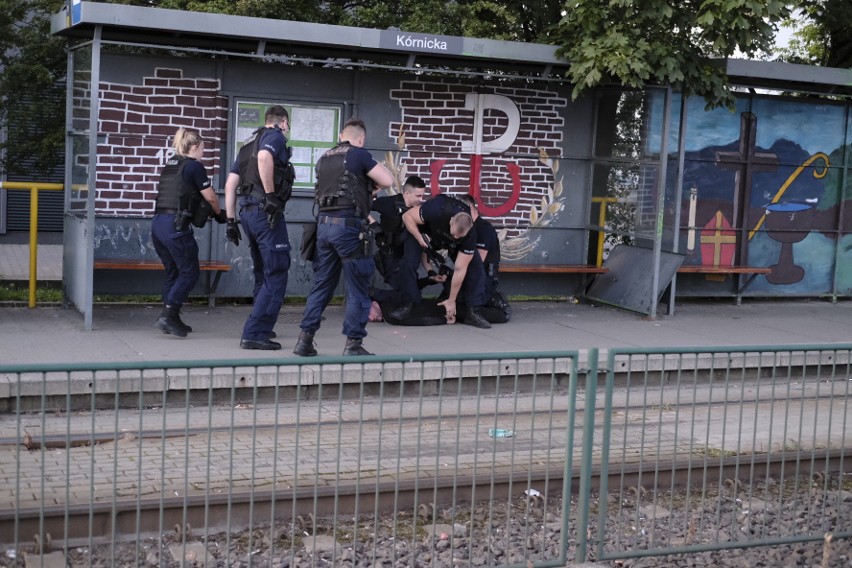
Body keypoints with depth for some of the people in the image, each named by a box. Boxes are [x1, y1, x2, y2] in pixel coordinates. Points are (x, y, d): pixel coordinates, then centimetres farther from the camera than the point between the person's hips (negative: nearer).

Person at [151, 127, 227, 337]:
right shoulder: (194, 166, -4)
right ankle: (168, 316, -5)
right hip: (176, 226, -8)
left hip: (157, 224, 8)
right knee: (189, 272, 2)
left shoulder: (169, 165, 18)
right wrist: (219, 213, 20)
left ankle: (171, 319, 18)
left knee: (173, 272, 16)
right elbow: (210, 197, 0)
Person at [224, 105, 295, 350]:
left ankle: (261, 327, 30)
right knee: (276, 275, -6)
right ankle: (254, 334, -11)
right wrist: (271, 195, -21)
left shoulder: (249, 142, 23)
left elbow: (230, 183, 19)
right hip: (266, 211, -9)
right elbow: (264, 157, -25)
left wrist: (231, 220, 19)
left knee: (263, 273, 21)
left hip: (247, 211, 9)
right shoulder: (276, 136, -1)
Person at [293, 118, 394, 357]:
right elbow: (387, 181, -7)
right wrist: (370, 181, 14)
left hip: (324, 223, 7)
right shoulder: (359, 155, -4)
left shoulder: (324, 159, 16)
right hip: (349, 225, -6)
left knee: (321, 284, 13)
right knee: (358, 288, 1)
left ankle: (305, 339, 11)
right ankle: (353, 344, 2)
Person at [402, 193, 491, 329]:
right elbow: (407, 216, -27)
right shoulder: (437, 211, -42)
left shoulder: (470, 235, -34)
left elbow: (460, 270, -27)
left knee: (475, 266, -19)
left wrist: (451, 301, -21)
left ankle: (473, 310, -15)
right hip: (429, 232, -1)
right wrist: (419, 238, -41)